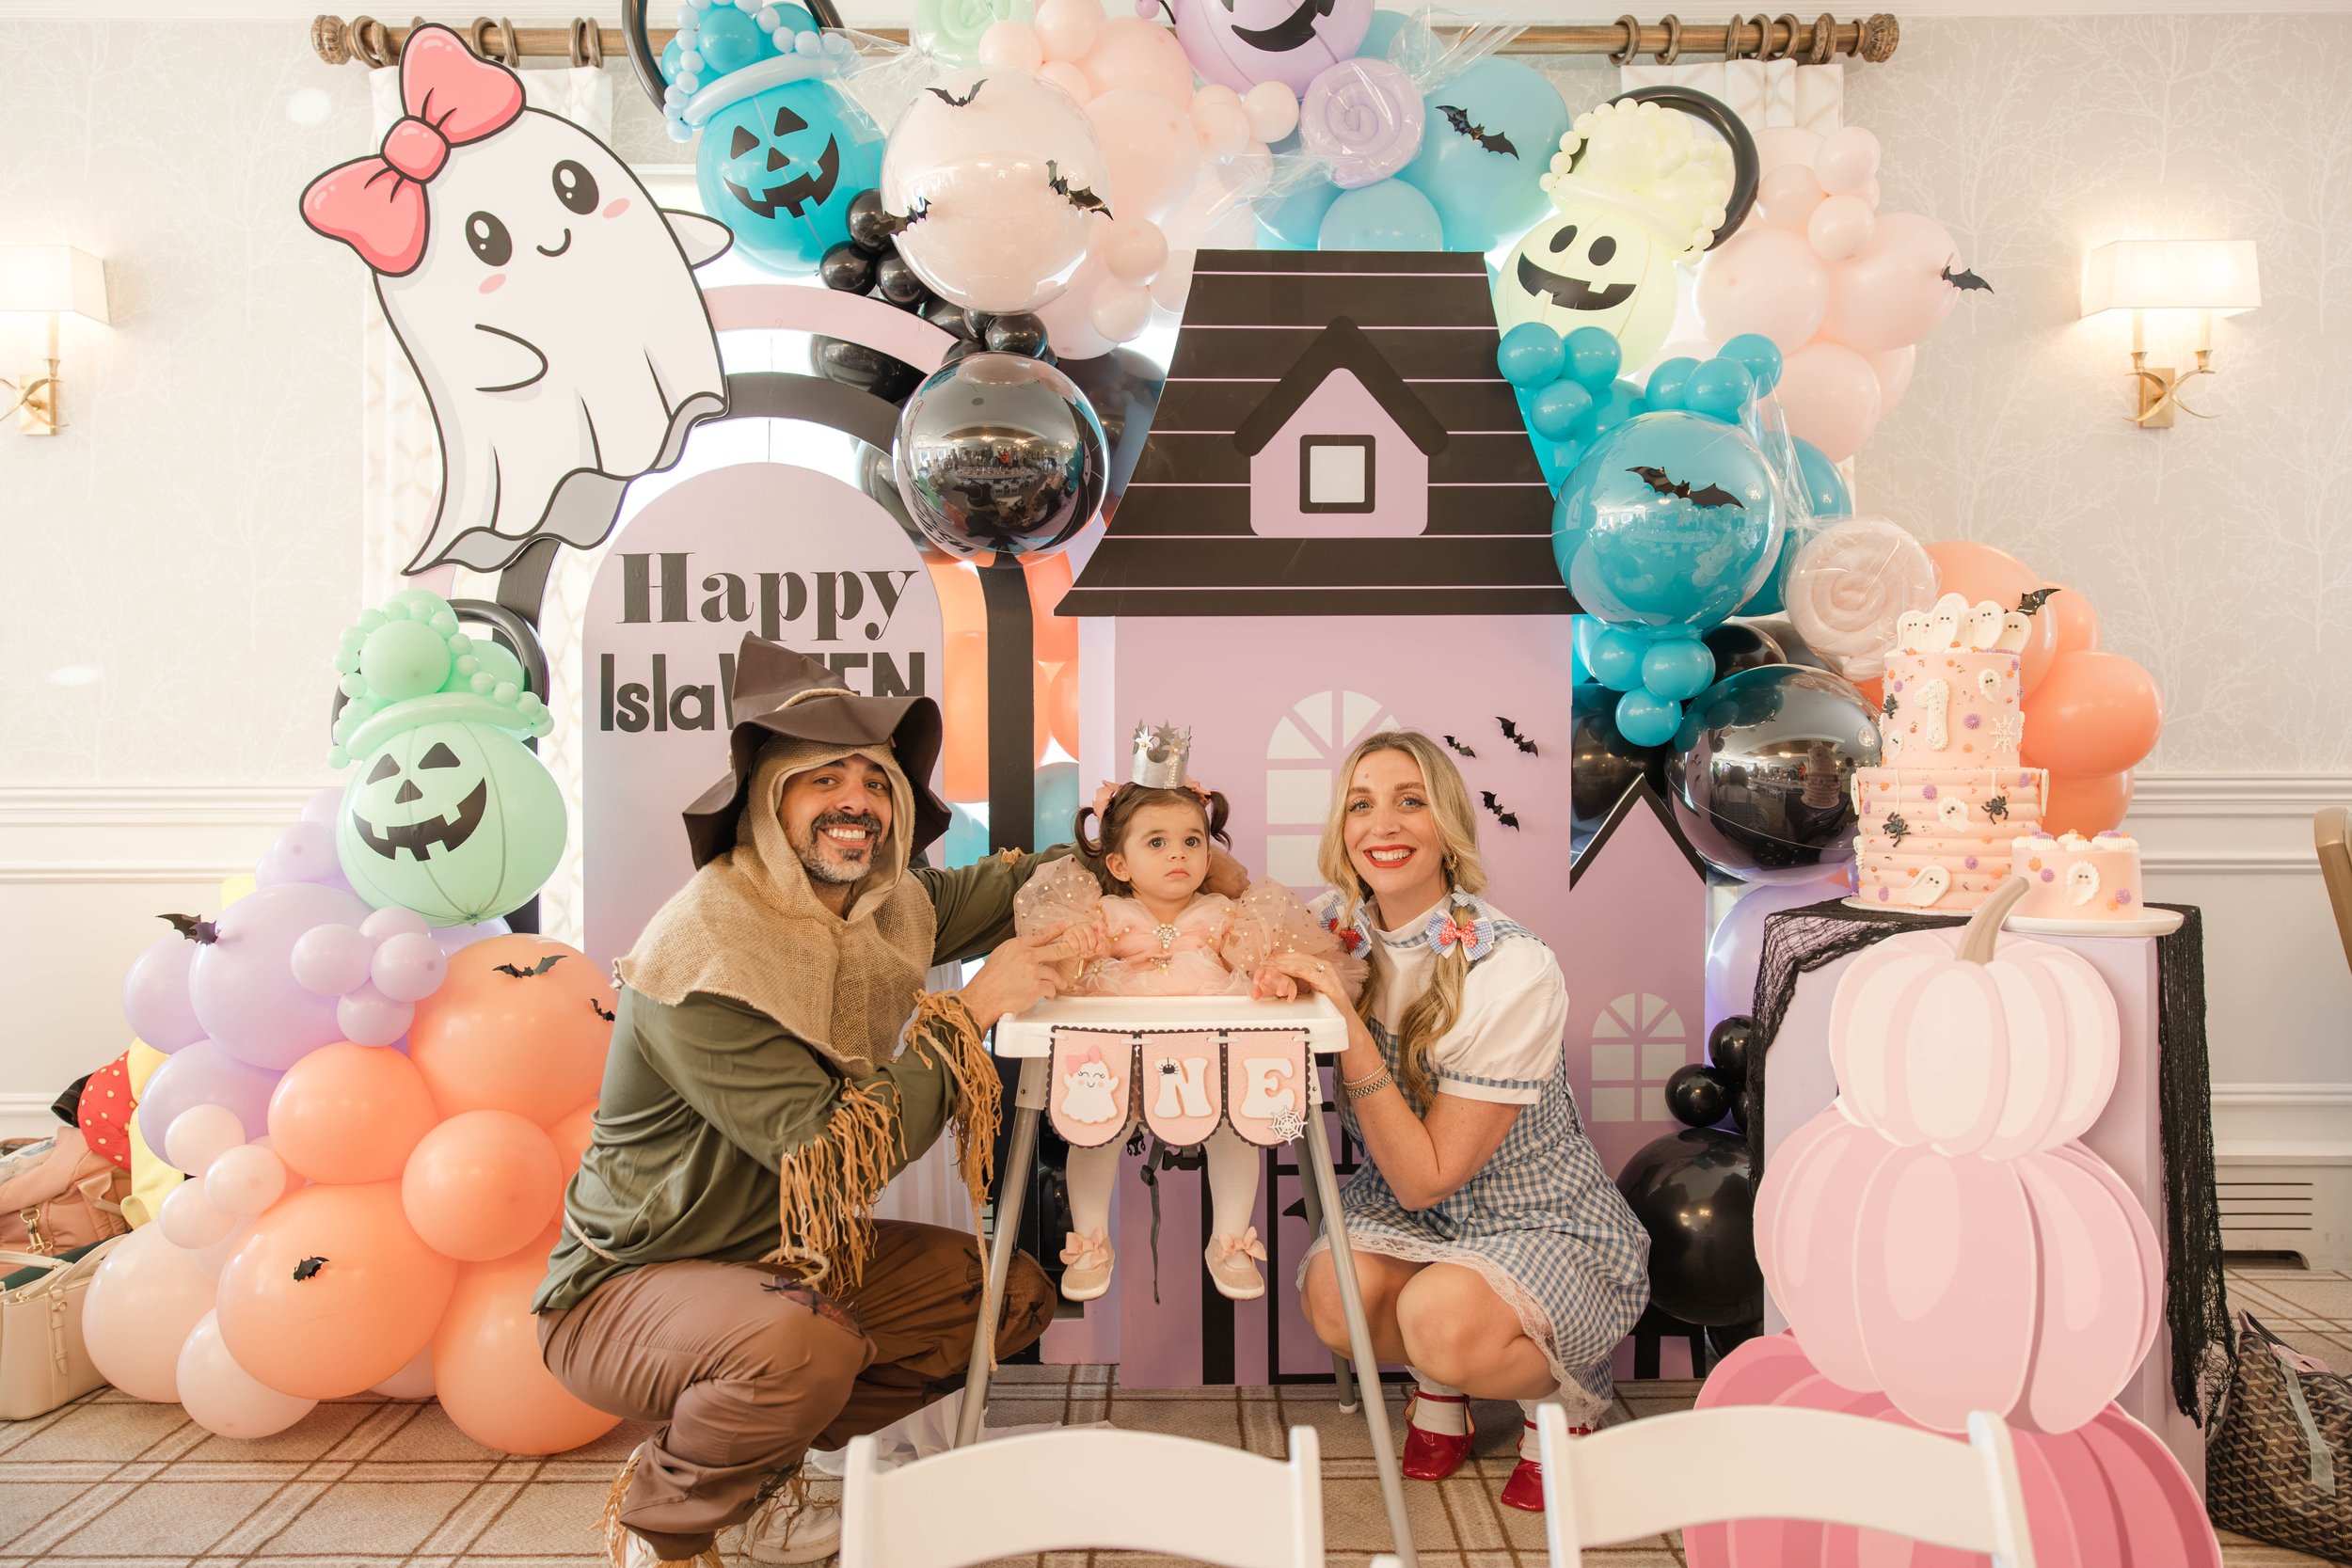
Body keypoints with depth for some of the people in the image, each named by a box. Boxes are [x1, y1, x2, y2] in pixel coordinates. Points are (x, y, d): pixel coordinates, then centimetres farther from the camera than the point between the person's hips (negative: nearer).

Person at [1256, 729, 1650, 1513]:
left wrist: (1349, 1031, -32)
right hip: (1404, 1208, 4)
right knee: (1336, 1293, -28)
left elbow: (1426, 1178, -24)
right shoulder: (1338, 925, -11)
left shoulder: (1514, 971, -27)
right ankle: (1439, 1391, 7)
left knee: (1443, 1318, -34)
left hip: (1549, 1228, -4)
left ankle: (1563, 1396, 1)